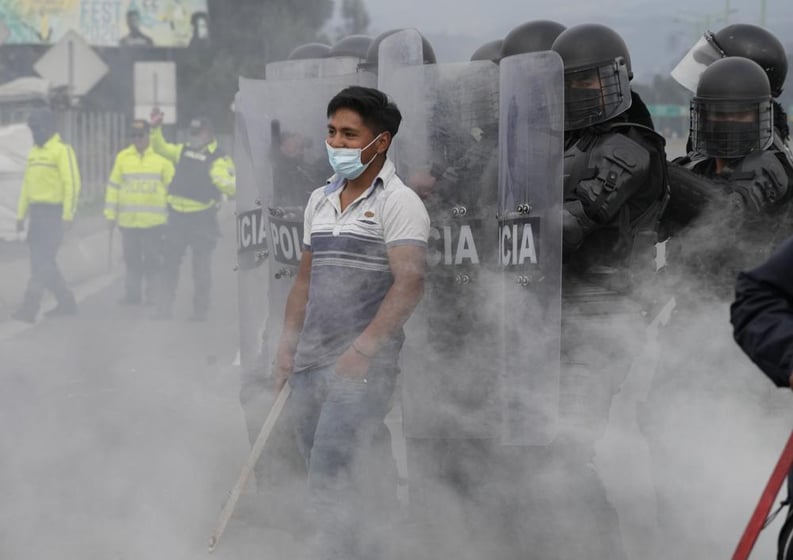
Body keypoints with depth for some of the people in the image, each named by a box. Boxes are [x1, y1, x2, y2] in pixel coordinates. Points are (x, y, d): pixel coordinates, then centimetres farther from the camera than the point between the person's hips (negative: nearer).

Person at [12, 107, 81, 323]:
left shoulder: (62, 150, -10)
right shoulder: (34, 152, 17)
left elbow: (72, 183, -15)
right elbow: (27, 185, 19)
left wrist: (68, 215, -20)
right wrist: (21, 215, 15)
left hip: (54, 214, -9)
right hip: (37, 213, 9)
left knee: (42, 262, -12)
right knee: (44, 262, 11)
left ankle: (29, 309, -16)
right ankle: (67, 303, 23)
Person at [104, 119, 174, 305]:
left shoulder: (161, 157, 1)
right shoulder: (123, 157, 7)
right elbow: (113, 186, 9)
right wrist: (111, 213, 5)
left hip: (154, 220, -2)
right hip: (128, 220, 2)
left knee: (153, 259, 1)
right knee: (132, 259, 6)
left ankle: (153, 294, 8)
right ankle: (132, 293, 12)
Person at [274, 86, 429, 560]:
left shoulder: (399, 204, -7)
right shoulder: (320, 200, 16)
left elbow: (410, 284, -16)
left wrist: (363, 349, -22)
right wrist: (287, 342, 15)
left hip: (363, 366, -7)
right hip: (310, 362, 7)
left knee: (331, 478, -15)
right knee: (323, 472, 8)